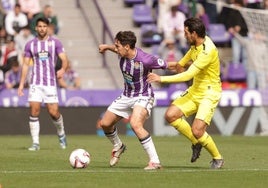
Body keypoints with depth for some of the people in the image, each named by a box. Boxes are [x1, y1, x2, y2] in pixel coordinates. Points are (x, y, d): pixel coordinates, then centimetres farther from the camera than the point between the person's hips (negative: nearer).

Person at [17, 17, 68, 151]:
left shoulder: (55, 43, 4)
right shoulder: (30, 44, 8)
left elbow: (64, 59, -2)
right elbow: (25, 64, 11)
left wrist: (63, 69, -25)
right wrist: (21, 84, 5)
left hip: (51, 83, -1)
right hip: (35, 83, 1)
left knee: (54, 112, -5)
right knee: (34, 111, -9)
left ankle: (61, 134, 24)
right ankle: (35, 142, -3)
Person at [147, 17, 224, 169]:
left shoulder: (208, 51, -27)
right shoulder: (196, 44, 0)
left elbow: (188, 75, -30)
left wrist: (161, 79, -28)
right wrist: (181, 63, 31)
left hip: (209, 94, -9)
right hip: (194, 91, 9)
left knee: (197, 131, -19)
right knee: (171, 115, -7)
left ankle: (218, 158, 8)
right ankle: (196, 143, 12)